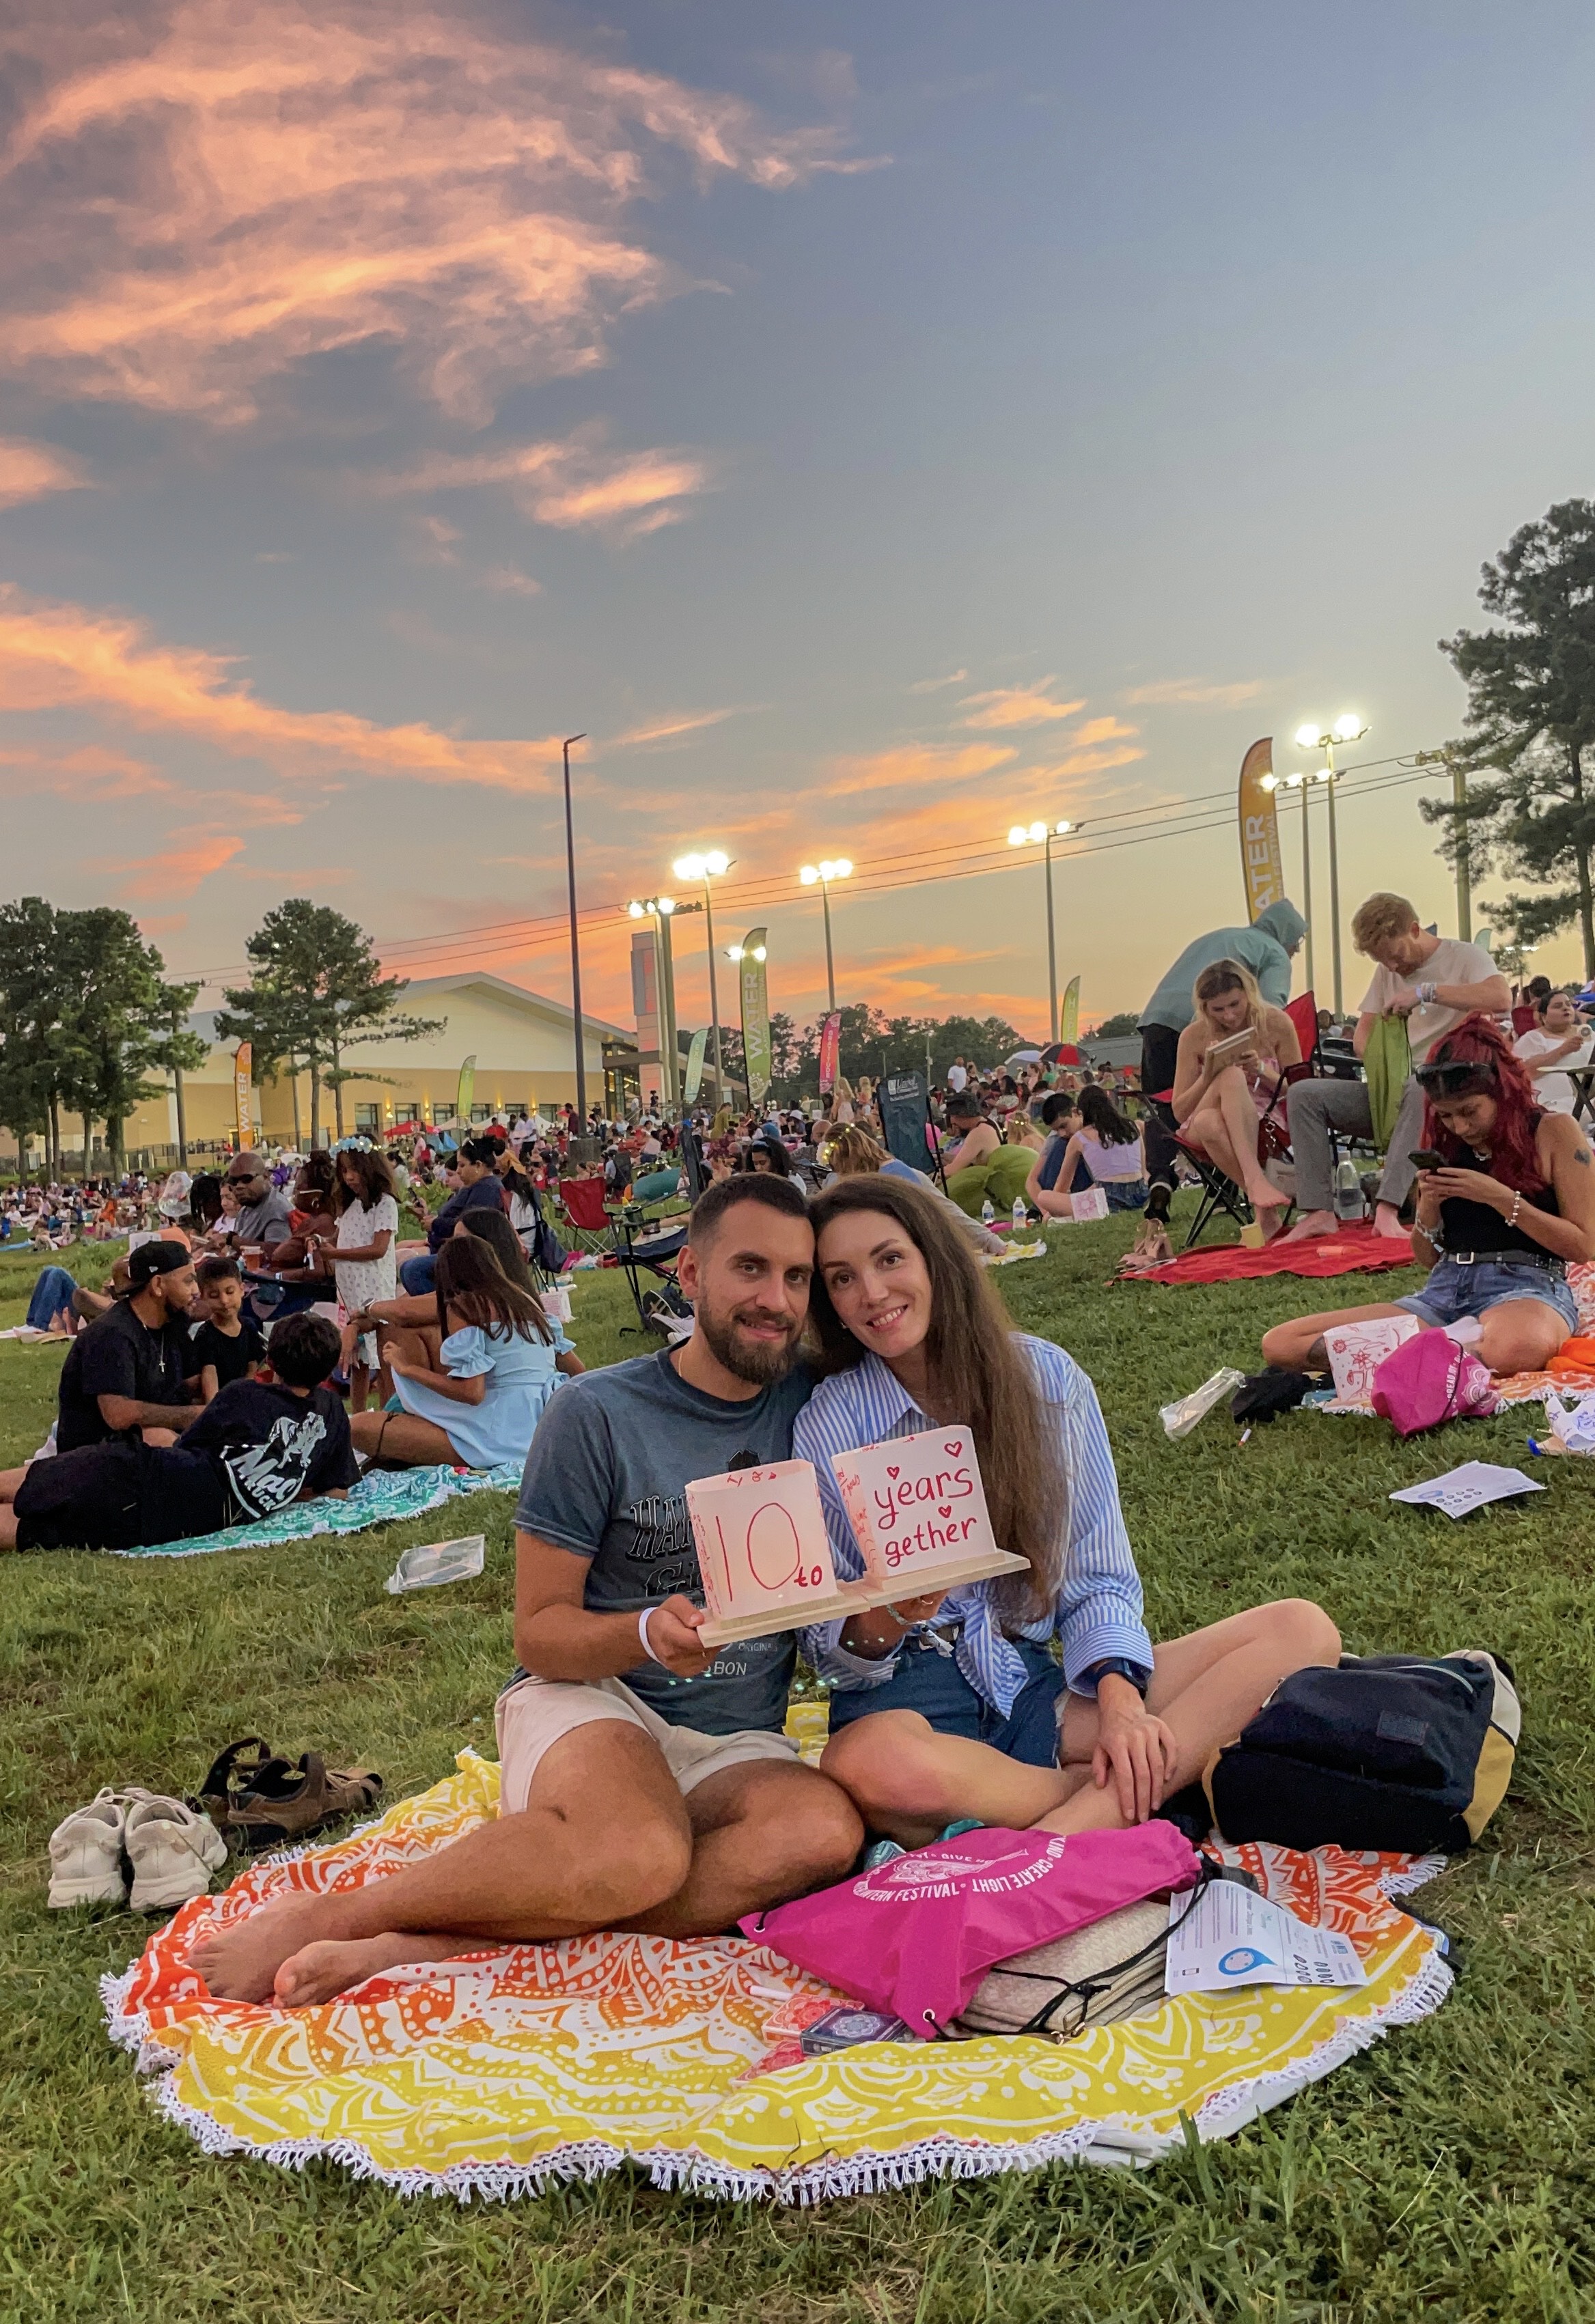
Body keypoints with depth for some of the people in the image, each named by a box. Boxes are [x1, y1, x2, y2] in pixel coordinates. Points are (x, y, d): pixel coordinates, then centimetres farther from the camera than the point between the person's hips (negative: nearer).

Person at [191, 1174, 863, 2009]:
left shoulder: (813, 1407, 4)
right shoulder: (599, 1413, -6)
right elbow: (540, 1633, -5)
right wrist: (649, 1633, -25)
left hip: (736, 1744, 4)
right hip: (589, 1695, -4)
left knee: (827, 1828, -32)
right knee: (638, 1854, -38)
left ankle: (428, 1939, -26)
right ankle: (327, 1916, -17)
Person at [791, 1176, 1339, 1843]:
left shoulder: (1045, 1377, 3)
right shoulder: (829, 1424, -2)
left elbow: (1096, 1576, 6)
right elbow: (828, 1650, 0)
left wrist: (1119, 1692, -13)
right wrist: (881, 1623, -23)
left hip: (1043, 1690, 3)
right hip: (910, 1699, -2)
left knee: (1299, 1629, -15)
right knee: (871, 1765, -41)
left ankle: (1066, 1835, -28)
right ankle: (1136, 1799, -14)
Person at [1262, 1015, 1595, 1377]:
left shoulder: (1553, 1131, 1)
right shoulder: (1446, 1144, 14)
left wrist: (1499, 1198, -12)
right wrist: (1428, 1207, -3)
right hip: (1444, 1289, 5)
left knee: (1517, 1347, -47)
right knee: (1279, 1343, -12)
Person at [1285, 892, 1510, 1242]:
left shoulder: (1465, 956, -2)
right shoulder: (1386, 972, 18)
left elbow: (1501, 998, -22)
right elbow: (1363, 1032, 13)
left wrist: (1425, 991, -25)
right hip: (1390, 1090, 6)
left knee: (1420, 1089, -42)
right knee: (1304, 1093, -15)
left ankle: (1387, 1209, -48)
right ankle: (1319, 1212, -26)